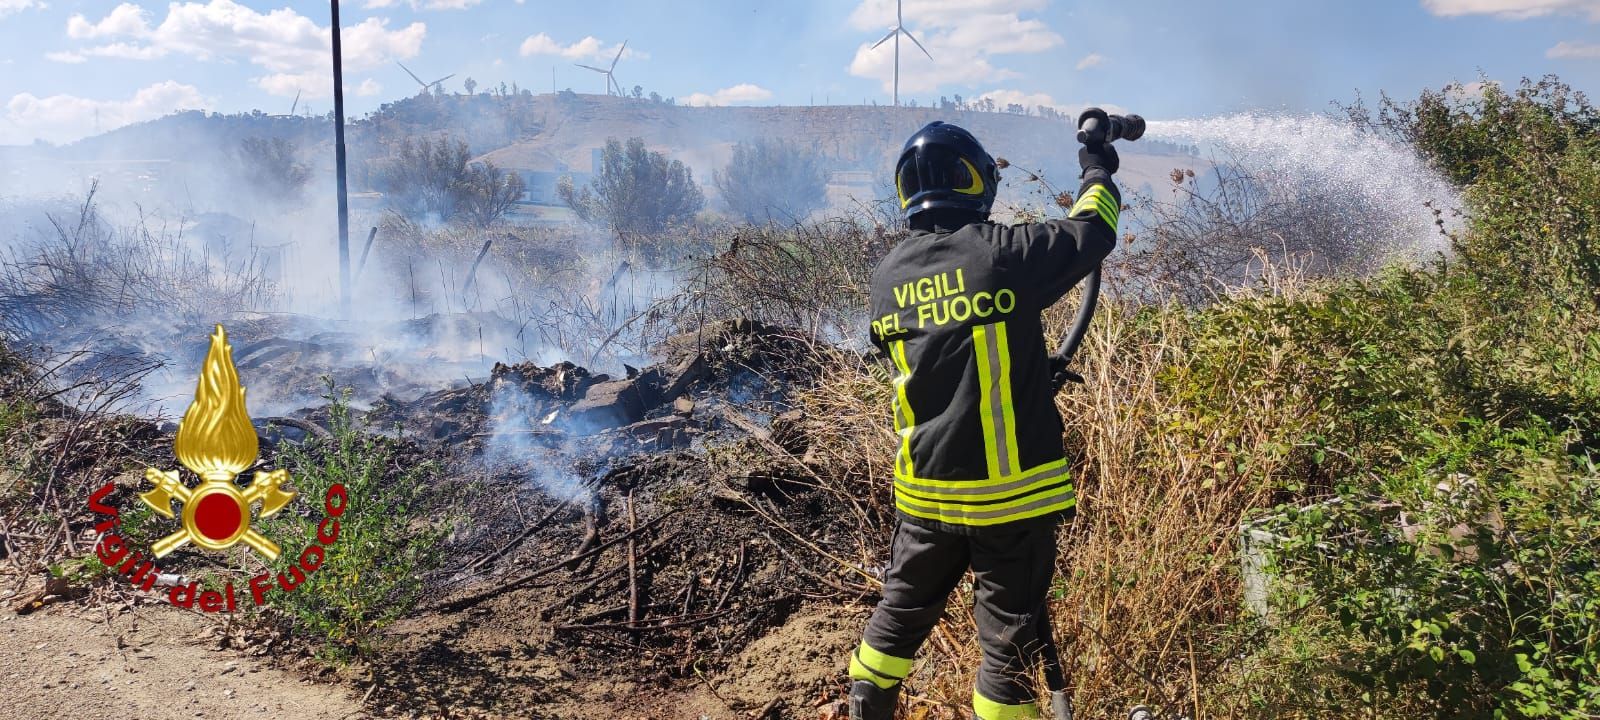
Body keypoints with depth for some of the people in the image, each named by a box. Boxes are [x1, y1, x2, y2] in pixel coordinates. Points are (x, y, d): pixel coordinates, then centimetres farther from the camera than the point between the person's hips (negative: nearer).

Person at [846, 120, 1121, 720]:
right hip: (1009, 492, -5)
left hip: (924, 490, 5)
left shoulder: (887, 277, 2)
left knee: (901, 612, 23)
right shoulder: (1003, 252, -15)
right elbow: (1092, 234, 0)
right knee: (1009, 635, 9)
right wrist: (1098, 173, 20)